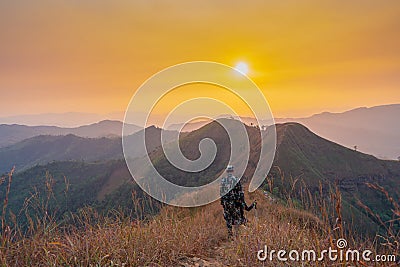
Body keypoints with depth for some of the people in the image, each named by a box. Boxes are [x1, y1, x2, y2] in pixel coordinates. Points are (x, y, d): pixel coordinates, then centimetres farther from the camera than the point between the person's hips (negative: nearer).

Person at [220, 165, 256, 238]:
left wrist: (223, 201, 16)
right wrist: (242, 202, -2)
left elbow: (221, 192, 5)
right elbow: (240, 193, -9)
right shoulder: (236, 180, -11)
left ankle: (230, 234, 16)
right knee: (237, 217, 9)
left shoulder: (222, 181, 0)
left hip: (226, 202, 4)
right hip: (235, 202, -4)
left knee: (228, 219, 11)